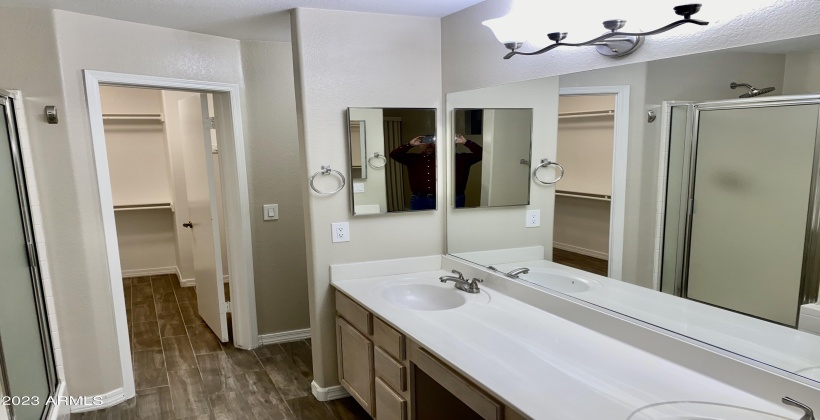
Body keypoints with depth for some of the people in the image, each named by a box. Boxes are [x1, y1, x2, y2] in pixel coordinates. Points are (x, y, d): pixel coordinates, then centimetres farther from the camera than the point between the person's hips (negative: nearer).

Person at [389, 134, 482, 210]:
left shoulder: (455, 158, 7)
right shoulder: (414, 159, 10)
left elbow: (479, 154, 5)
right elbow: (394, 155, 1)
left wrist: (465, 142, -9)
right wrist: (410, 144, -8)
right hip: (420, 201, 1)